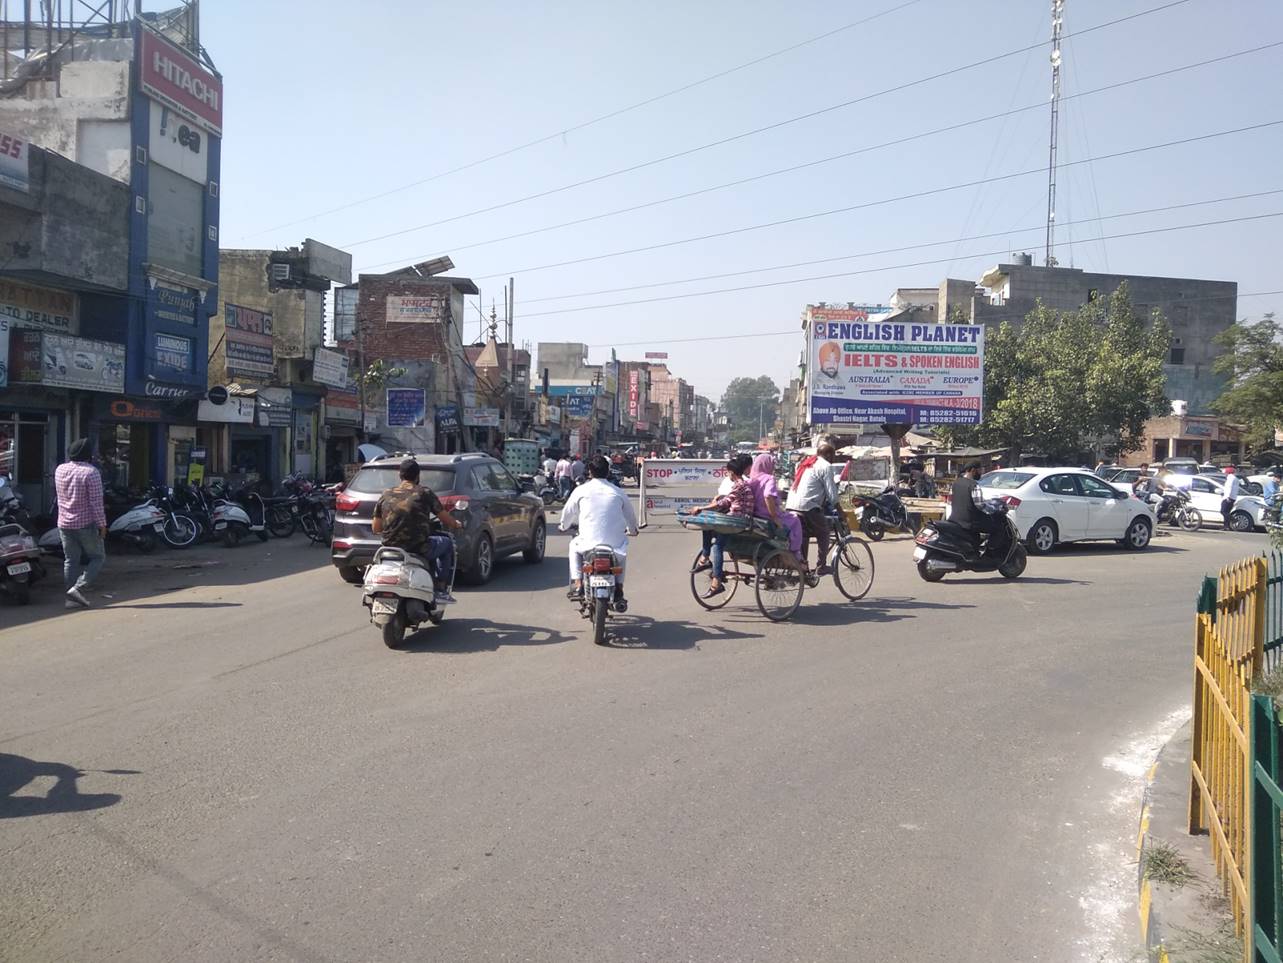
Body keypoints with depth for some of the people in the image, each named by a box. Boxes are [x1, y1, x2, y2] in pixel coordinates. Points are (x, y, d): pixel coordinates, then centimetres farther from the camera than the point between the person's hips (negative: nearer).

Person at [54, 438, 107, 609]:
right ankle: (78, 588, -9)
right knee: (98, 557, 6)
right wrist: (102, 524, -10)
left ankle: (72, 598, 11)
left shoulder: (59, 470, 3)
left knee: (70, 561, 11)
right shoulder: (91, 472, -16)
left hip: (64, 523, 6)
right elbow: (96, 502, -17)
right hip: (86, 524, -6)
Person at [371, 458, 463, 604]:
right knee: (447, 542, 23)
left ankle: (433, 585, 39)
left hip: (390, 547, 5)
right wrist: (457, 524, 22)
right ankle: (441, 591, 16)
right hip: (417, 547, -5)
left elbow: (376, 528, 9)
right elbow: (446, 519, -1)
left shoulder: (386, 495, 6)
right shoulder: (424, 493, -5)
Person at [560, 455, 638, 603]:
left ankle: (577, 584, 17)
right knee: (622, 552, 35)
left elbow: (568, 512, 17)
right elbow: (630, 516, 20)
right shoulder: (618, 492, 8)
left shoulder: (581, 490, 4)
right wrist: (632, 530, 43)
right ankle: (619, 588, 23)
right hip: (615, 546, 1)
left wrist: (564, 526, 39)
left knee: (574, 546, 31)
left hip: (589, 544, -1)